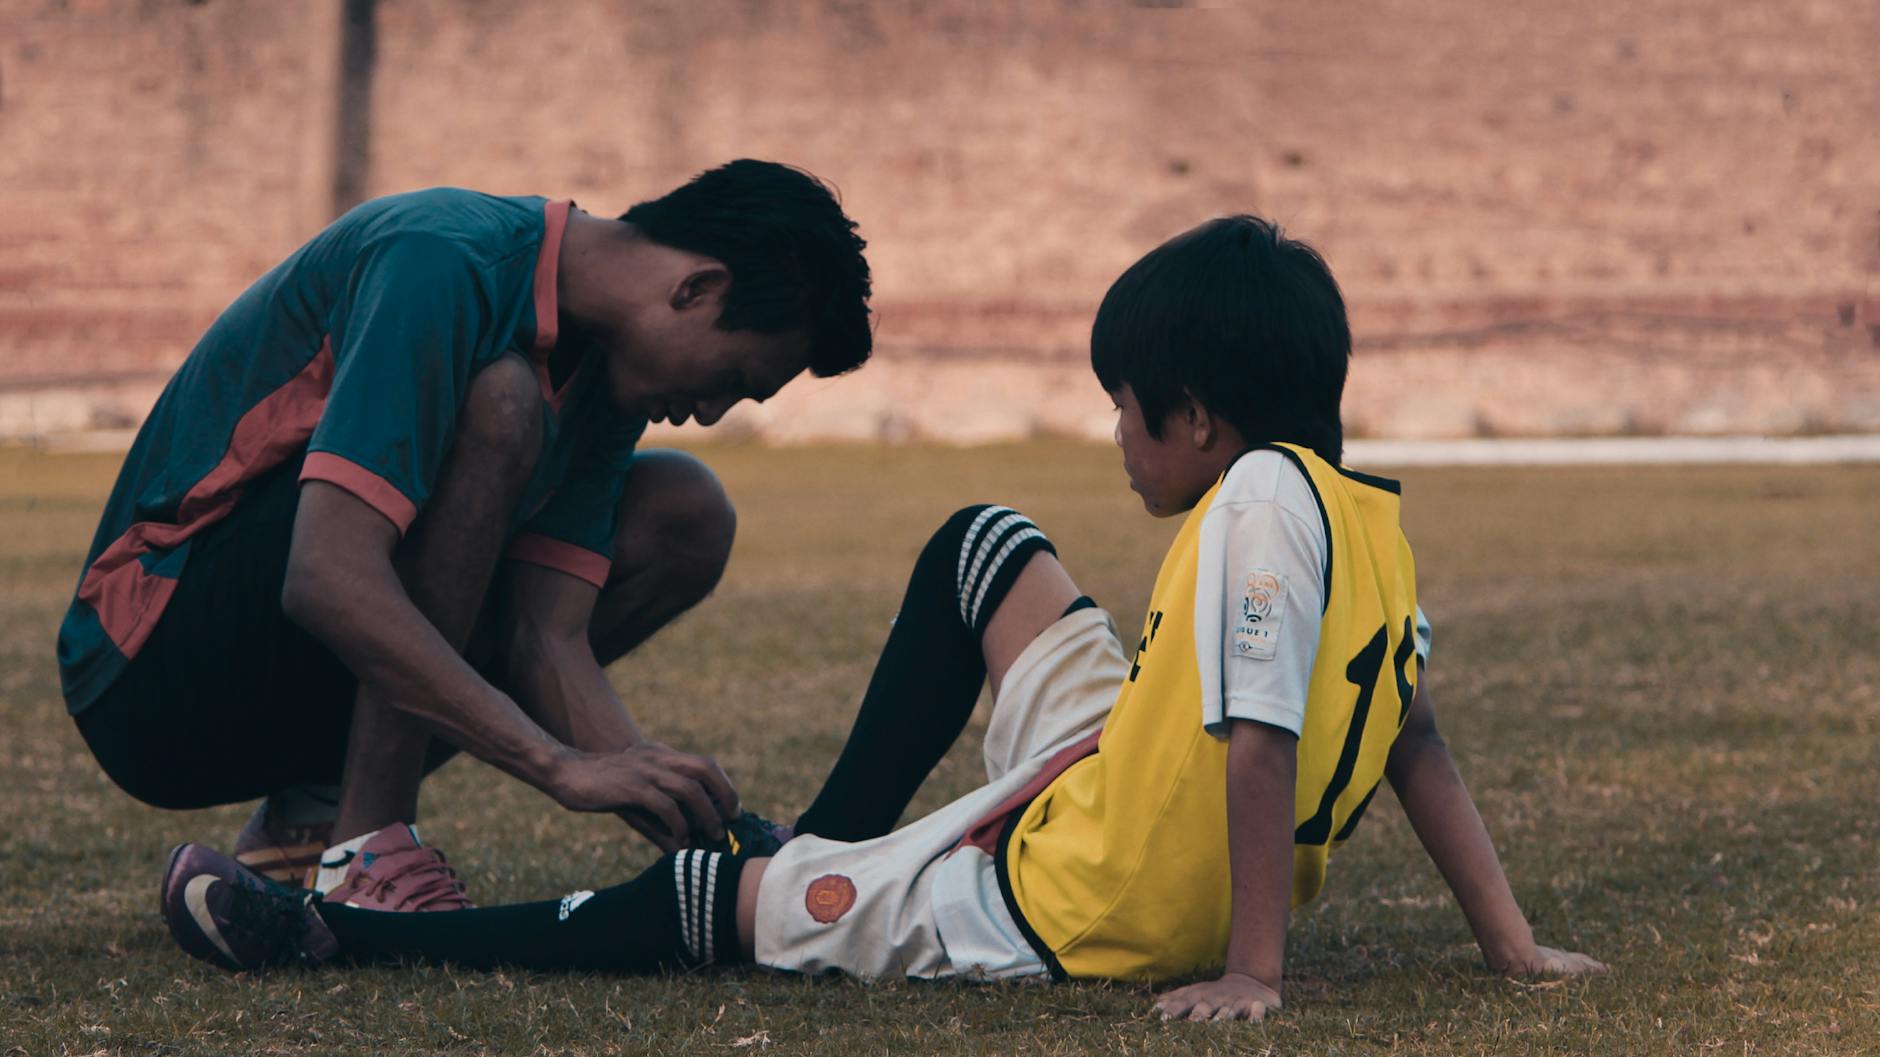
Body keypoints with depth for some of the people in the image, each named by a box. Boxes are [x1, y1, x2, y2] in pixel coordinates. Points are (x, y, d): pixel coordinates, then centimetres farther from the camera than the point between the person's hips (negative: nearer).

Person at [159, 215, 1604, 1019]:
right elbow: (1418, 741, 7)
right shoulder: (1368, 515, 4)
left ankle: (327, 935, 13)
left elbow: (1258, 745, -28)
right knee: (984, 547, 23)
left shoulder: (1258, 503, -23)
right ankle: (824, 858, 32)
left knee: (695, 903, 3)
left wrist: (1253, 966, -25)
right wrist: (1509, 942, 9)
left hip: (1070, 907, -9)